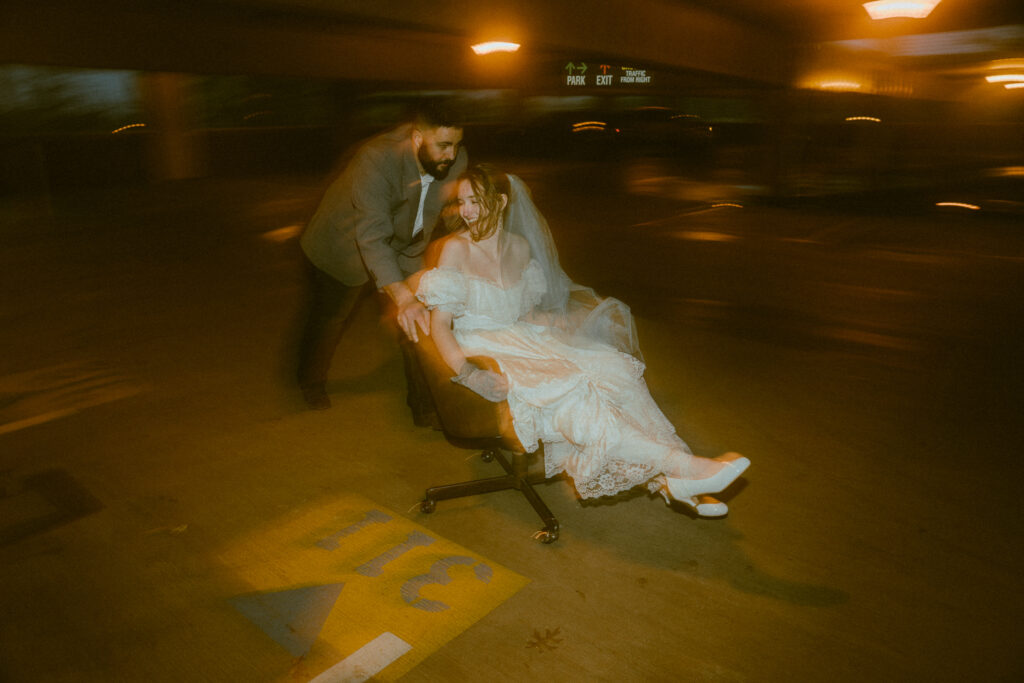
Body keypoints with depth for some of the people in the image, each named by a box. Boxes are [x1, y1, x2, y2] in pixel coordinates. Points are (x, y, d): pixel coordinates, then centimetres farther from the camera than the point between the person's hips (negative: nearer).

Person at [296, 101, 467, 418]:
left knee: (421, 321, -6)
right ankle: (312, 383, 45)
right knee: (329, 316, 16)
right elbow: (372, 236, -50)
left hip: (404, 244, 4)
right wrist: (402, 297, -61)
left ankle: (426, 405, 11)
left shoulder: (456, 160, -21)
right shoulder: (377, 160, -40)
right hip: (346, 242, -4)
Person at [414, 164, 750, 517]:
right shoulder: (456, 249, -7)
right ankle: (683, 465, -33)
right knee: (564, 392, -29)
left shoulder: (520, 247, 8)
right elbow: (440, 323, -11)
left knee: (606, 367, -17)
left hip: (522, 342, 6)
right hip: (483, 353, -5)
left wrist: (556, 321, -3)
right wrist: (467, 373, -26)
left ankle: (668, 480, -22)